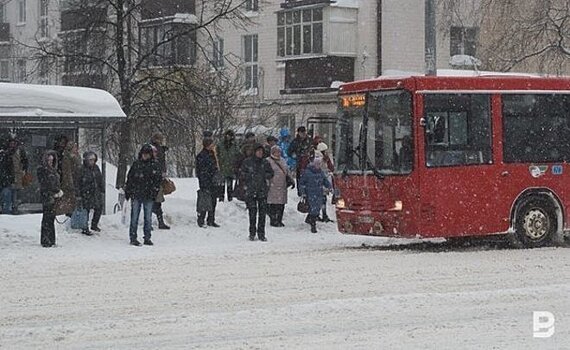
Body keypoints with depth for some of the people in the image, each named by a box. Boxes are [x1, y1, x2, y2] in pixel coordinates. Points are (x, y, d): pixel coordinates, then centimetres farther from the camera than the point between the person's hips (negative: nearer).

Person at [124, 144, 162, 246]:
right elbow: (129, 178, 8)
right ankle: (133, 238, 5)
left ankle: (147, 238, 13)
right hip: (136, 195, 0)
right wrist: (127, 192, 6)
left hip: (149, 196, 1)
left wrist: (155, 191, -6)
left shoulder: (155, 165, 4)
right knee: (134, 217, 0)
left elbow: (159, 179, 4)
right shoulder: (136, 164, 4)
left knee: (148, 218, 6)